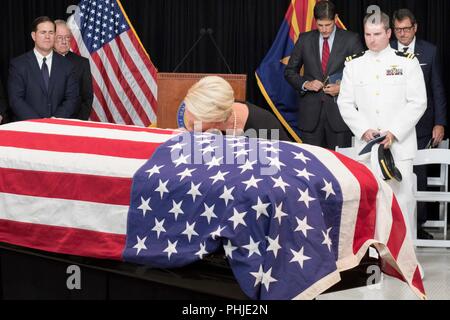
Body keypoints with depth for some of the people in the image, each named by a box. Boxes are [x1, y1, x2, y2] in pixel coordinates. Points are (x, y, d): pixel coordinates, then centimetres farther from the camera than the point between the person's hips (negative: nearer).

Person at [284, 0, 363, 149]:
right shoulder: (305, 39, 8)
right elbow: (290, 71, 12)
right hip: (310, 112, 2)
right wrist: (305, 84, -6)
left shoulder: (351, 40, 1)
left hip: (339, 110, -2)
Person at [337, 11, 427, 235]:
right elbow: (345, 103, 7)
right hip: (366, 144, 2)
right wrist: (364, 130, -7)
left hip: (399, 144, -2)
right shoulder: (353, 64, 9)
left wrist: (394, 132, -11)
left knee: (401, 197, -3)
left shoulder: (407, 62, 3)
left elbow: (418, 103, -1)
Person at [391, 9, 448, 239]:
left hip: (420, 125, 0)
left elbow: (437, 89, 6)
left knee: (418, 175, 3)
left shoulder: (429, 51, 4)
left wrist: (439, 123, 0)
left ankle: (418, 224, 13)